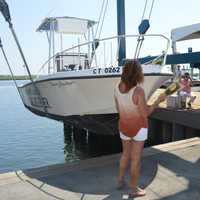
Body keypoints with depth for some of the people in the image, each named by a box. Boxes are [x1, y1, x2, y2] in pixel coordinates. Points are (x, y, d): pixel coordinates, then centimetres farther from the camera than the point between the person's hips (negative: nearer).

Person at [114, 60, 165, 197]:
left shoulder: (117, 87, -9)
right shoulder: (139, 91, -28)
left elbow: (118, 109, 2)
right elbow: (145, 114, -19)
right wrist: (158, 101, -9)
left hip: (124, 127, 6)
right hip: (139, 128, -5)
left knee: (126, 154, 26)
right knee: (136, 158, 9)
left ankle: (120, 181, 37)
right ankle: (134, 189, 24)